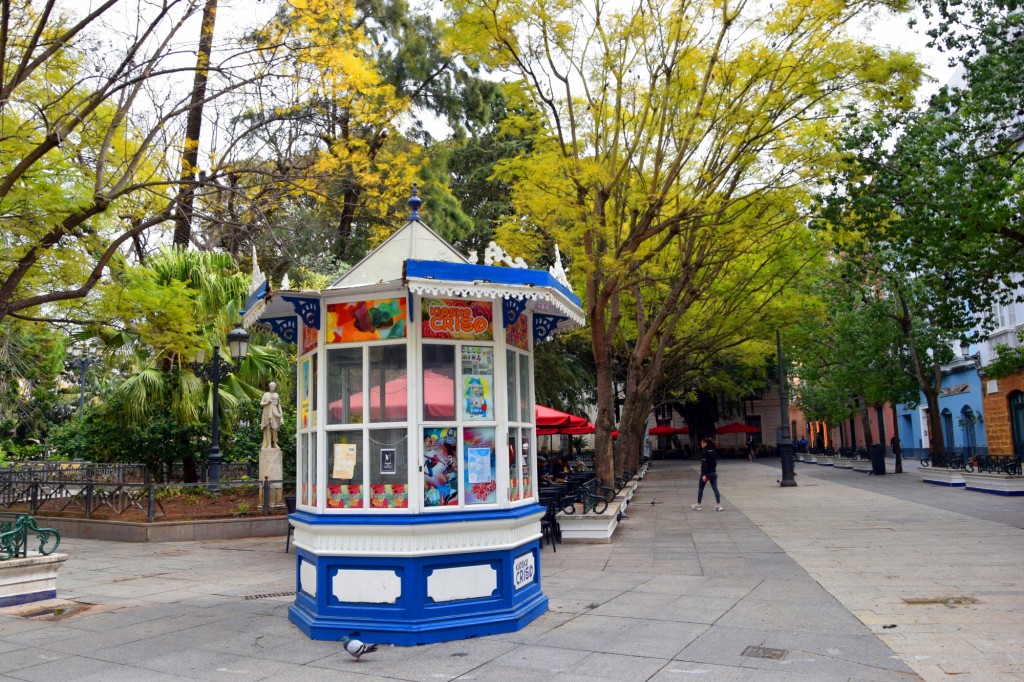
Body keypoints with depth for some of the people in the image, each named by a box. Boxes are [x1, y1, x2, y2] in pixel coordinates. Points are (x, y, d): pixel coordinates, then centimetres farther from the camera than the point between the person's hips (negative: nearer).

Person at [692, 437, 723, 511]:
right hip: (713, 472, 6)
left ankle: (698, 505, 14)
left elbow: (704, 463, -19)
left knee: (700, 488, 8)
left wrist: (704, 474, -22)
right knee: (715, 488, 3)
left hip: (706, 473, -6)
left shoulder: (704, 451, -13)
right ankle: (718, 505, -3)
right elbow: (716, 461, 14)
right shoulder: (713, 451, 8)